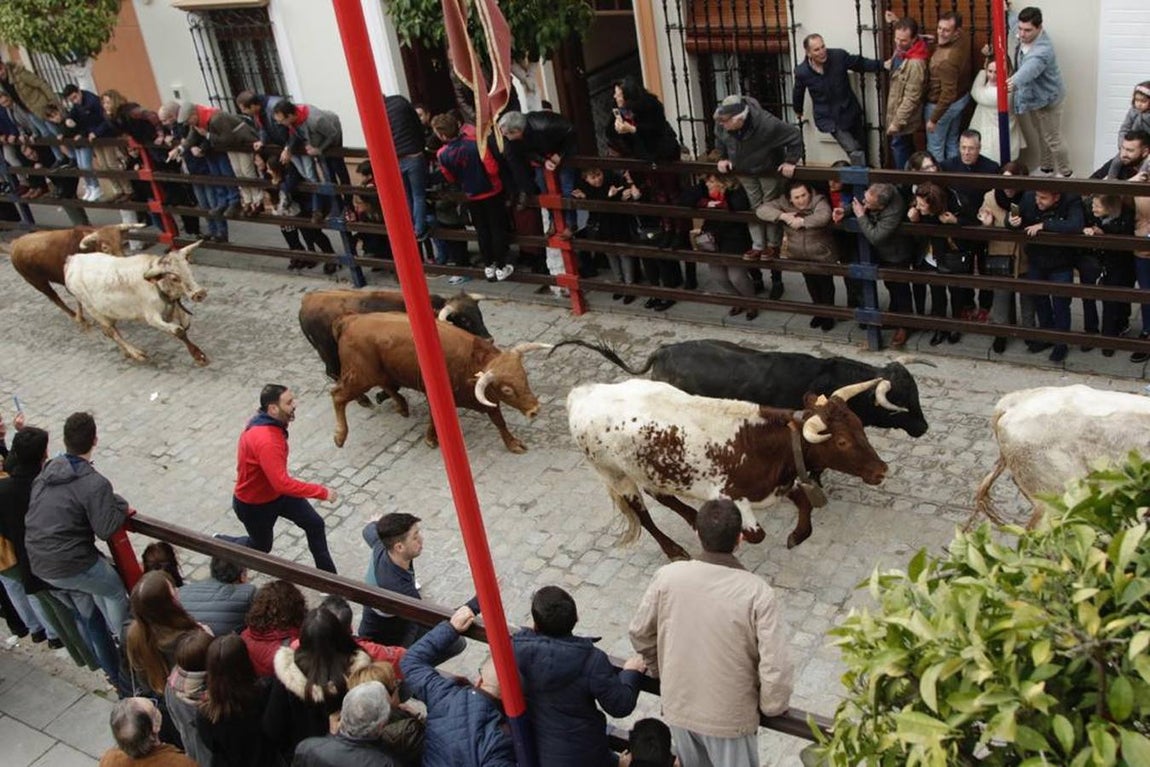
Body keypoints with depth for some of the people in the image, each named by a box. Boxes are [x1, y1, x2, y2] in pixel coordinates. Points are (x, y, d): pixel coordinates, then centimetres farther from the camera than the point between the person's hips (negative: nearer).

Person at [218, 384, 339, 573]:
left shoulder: (267, 422, -10)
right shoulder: (266, 441, -41)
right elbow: (283, 484, -45)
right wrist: (322, 492, -39)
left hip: (276, 491, 8)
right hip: (254, 504, -8)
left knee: (314, 524, 3)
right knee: (261, 546, 18)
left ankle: (327, 574, 16)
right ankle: (220, 544, 46)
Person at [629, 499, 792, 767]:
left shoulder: (668, 576, -16)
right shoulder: (757, 593, -24)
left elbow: (640, 633, -2)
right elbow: (775, 668, -23)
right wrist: (771, 706, -2)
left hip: (678, 704, 3)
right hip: (729, 716, -3)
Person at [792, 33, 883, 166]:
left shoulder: (839, 56, -14)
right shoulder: (802, 72, -15)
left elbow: (860, 63, 2)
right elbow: (798, 94, 5)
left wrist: (882, 65, -8)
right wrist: (798, 111, 22)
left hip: (851, 112, 3)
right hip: (830, 119, -3)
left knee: (863, 149, 18)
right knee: (855, 152, -14)